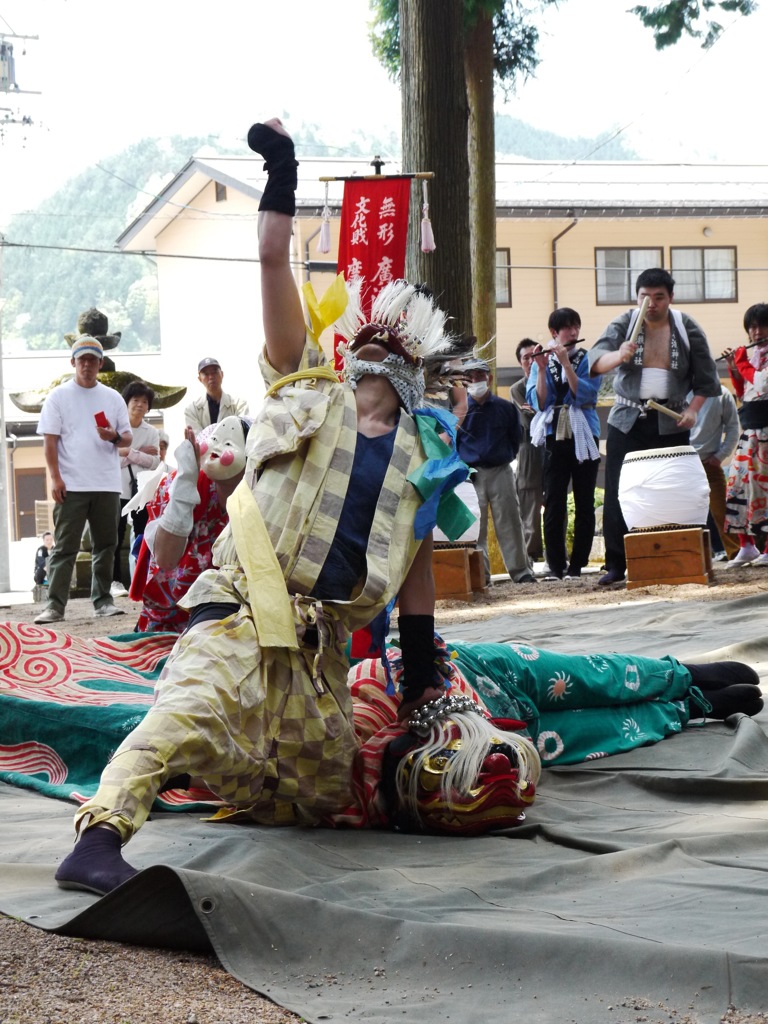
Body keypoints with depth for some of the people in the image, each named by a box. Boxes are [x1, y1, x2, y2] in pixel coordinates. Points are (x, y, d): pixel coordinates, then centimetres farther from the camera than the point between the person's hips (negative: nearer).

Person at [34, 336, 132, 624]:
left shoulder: (113, 398, 12)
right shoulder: (59, 396, 3)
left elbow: (128, 437, 14)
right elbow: (50, 440, -1)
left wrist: (115, 437, -10)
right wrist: (55, 478, -10)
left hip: (107, 486, 3)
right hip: (71, 486, -3)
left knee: (106, 545, 7)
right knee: (65, 547, -6)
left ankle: (103, 600, 14)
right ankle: (55, 605, -9)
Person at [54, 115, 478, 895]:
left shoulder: (420, 458, 17)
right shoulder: (308, 389, 8)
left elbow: (414, 568, 22)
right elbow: (274, 264, 1)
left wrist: (420, 673, 20)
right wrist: (281, 177, -6)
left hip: (322, 640, 5)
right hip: (242, 614, -5)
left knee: (322, 791, 10)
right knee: (189, 714, -33)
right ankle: (100, 836, -41)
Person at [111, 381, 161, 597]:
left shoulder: (152, 432, 10)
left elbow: (155, 461, -3)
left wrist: (128, 453, -11)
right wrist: (141, 454, -7)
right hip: (119, 489, -2)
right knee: (116, 538, -3)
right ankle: (115, 582, 1)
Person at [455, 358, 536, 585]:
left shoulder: (505, 408, 4)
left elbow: (515, 439, 14)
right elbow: (451, 441, 8)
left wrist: (506, 457, 6)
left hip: (501, 472, 0)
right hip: (471, 474, 0)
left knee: (509, 523, 1)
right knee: (474, 527, 0)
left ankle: (521, 570, 5)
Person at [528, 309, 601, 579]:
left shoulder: (587, 360, 4)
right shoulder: (542, 362, 8)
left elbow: (585, 394, -12)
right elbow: (538, 403, -4)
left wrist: (566, 363, -16)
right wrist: (542, 369, -13)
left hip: (583, 438, 0)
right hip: (554, 439, 0)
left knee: (585, 504, 1)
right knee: (554, 505, -3)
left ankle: (577, 565, 7)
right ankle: (557, 567, 1)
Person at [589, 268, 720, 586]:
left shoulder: (688, 329, 1)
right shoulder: (623, 324, -1)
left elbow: (706, 378, 7)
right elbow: (596, 361, -16)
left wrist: (693, 409, -9)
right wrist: (619, 355, -38)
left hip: (671, 424, 0)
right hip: (627, 422, 0)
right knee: (618, 493, -3)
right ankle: (616, 565, 0)